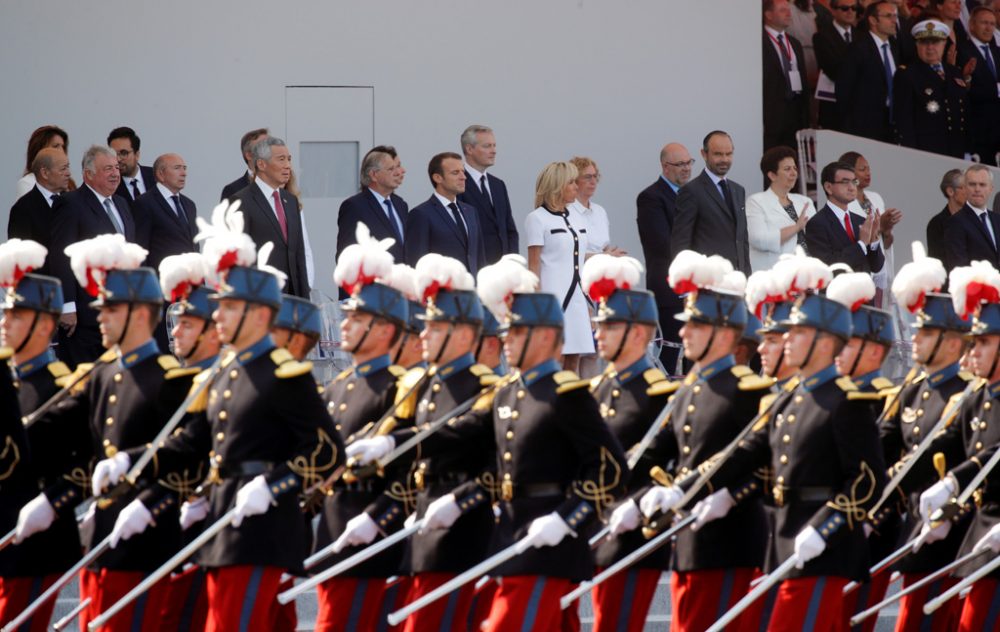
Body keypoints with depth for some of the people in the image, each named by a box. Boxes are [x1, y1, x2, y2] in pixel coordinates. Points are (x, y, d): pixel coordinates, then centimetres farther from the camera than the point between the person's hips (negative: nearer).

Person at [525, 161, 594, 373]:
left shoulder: (577, 219, 16)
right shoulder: (537, 219, -3)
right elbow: (533, 265, -5)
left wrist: (587, 300, 16)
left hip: (577, 298, 6)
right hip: (552, 298, -6)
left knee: (572, 364, 4)